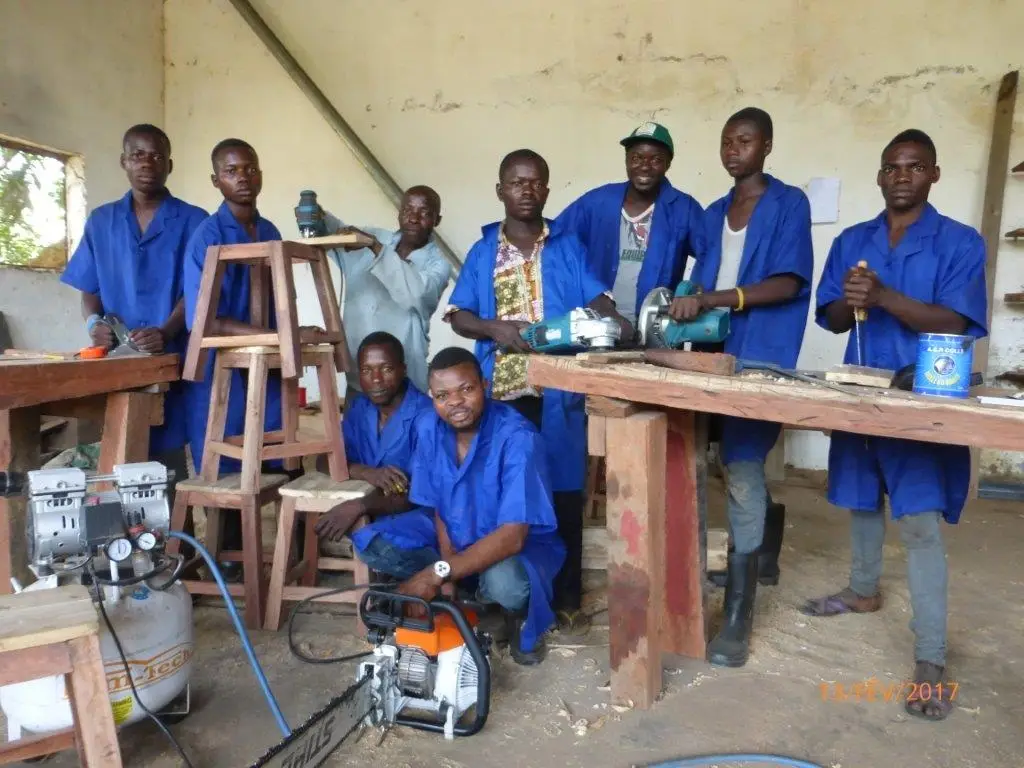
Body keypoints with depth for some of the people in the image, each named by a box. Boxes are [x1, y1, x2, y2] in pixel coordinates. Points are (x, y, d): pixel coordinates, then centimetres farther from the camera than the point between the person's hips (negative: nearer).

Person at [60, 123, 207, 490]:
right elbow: (89, 289, 14)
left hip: (172, 357, -3)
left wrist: (165, 333, -21)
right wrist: (93, 322, -8)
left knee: (167, 453, -4)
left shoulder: (193, 221, 3)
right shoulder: (101, 222, 13)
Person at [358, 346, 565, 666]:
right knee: (372, 545, -14)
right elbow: (436, 507, -2)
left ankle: (520, 615, 0)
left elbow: (512, 537, -33)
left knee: (503, 581, -39)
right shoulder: (427, 427, -11)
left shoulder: (517, 438, -29)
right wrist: (446, 570, -16)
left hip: (520, 547, -5)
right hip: (453, 542, 5)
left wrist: (438, 573, -36)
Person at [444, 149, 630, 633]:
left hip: (559, 391, 0)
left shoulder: (569, 247, 11)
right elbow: (458, 317, 5)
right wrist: (495, 329, -14)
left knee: (562, 493, 3)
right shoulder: (482, 252, 11)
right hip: (501, 392, 1)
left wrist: (615, 322, -20)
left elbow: (595, 299, 1)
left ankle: (566, 599, 16)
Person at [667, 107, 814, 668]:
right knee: (740, 464, 16)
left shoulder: (789, 204, -2)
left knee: (742, 472, -11)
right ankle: (764, 555, 41)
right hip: (718, 352, 6)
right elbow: (704, 285, 15)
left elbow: (788, 283, -13)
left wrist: (715, 299, -24)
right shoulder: (713, 214, 18)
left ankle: (738, 617, -3)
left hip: (763, 357, -6)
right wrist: (686, 307, -6)